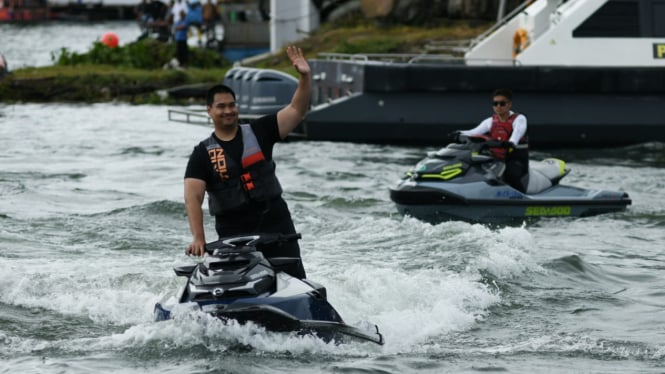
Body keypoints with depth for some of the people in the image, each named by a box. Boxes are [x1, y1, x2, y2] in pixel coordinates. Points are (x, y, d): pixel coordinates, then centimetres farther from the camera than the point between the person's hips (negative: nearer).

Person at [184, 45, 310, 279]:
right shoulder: (202, 154, 1)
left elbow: (297, 110, 2)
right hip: (233, 233, -1)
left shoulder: (258, 133, 7)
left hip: (275, 222, 1)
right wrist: (198, 238, -22)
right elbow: (193, 197, -8)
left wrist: (305, 77, -15)